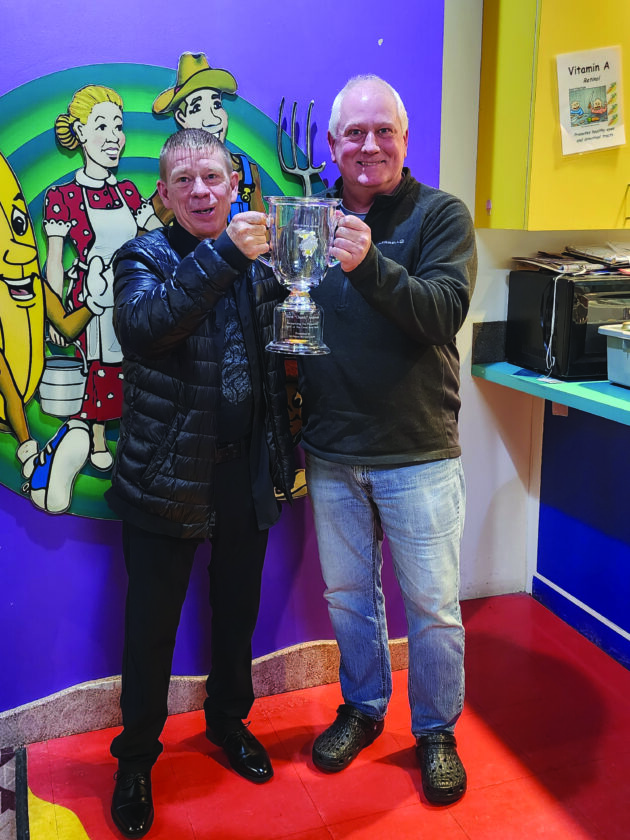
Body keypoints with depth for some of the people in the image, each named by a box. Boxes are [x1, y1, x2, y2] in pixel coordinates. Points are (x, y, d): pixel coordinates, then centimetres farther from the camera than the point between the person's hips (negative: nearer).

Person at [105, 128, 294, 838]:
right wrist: (224, 254, -32)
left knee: (237, 610, 19)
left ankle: (228, 722, 43)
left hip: (245, 472, 4)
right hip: (167, 477, -4)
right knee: (151, 624, 8)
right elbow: (141, 327, -28)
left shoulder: (255, 259, 8)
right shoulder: (144, 258, -5)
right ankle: (136, 758, 31)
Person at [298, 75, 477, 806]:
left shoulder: (440, 215, -4)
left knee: (432, 603, 8)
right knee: (348, 595, 17)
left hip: (417, 453, -3)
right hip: (331, 454, 4)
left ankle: (436, 731, 31)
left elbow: (445, 311, -20)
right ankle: (362, 709, 40)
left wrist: (370, 264, -33)